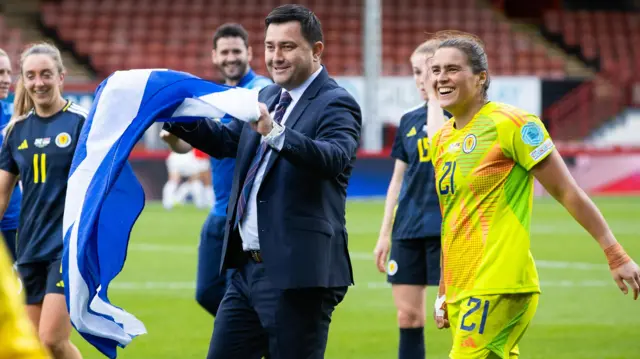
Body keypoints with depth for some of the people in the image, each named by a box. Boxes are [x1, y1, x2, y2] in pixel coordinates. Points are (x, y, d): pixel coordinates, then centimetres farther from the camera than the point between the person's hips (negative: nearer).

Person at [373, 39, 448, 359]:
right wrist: (385, 233, 12)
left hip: (446, 228, -5)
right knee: (407, 315, 5)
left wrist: (436, 97, -17)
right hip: (408, 230, 5)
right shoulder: (409, 121, 13)